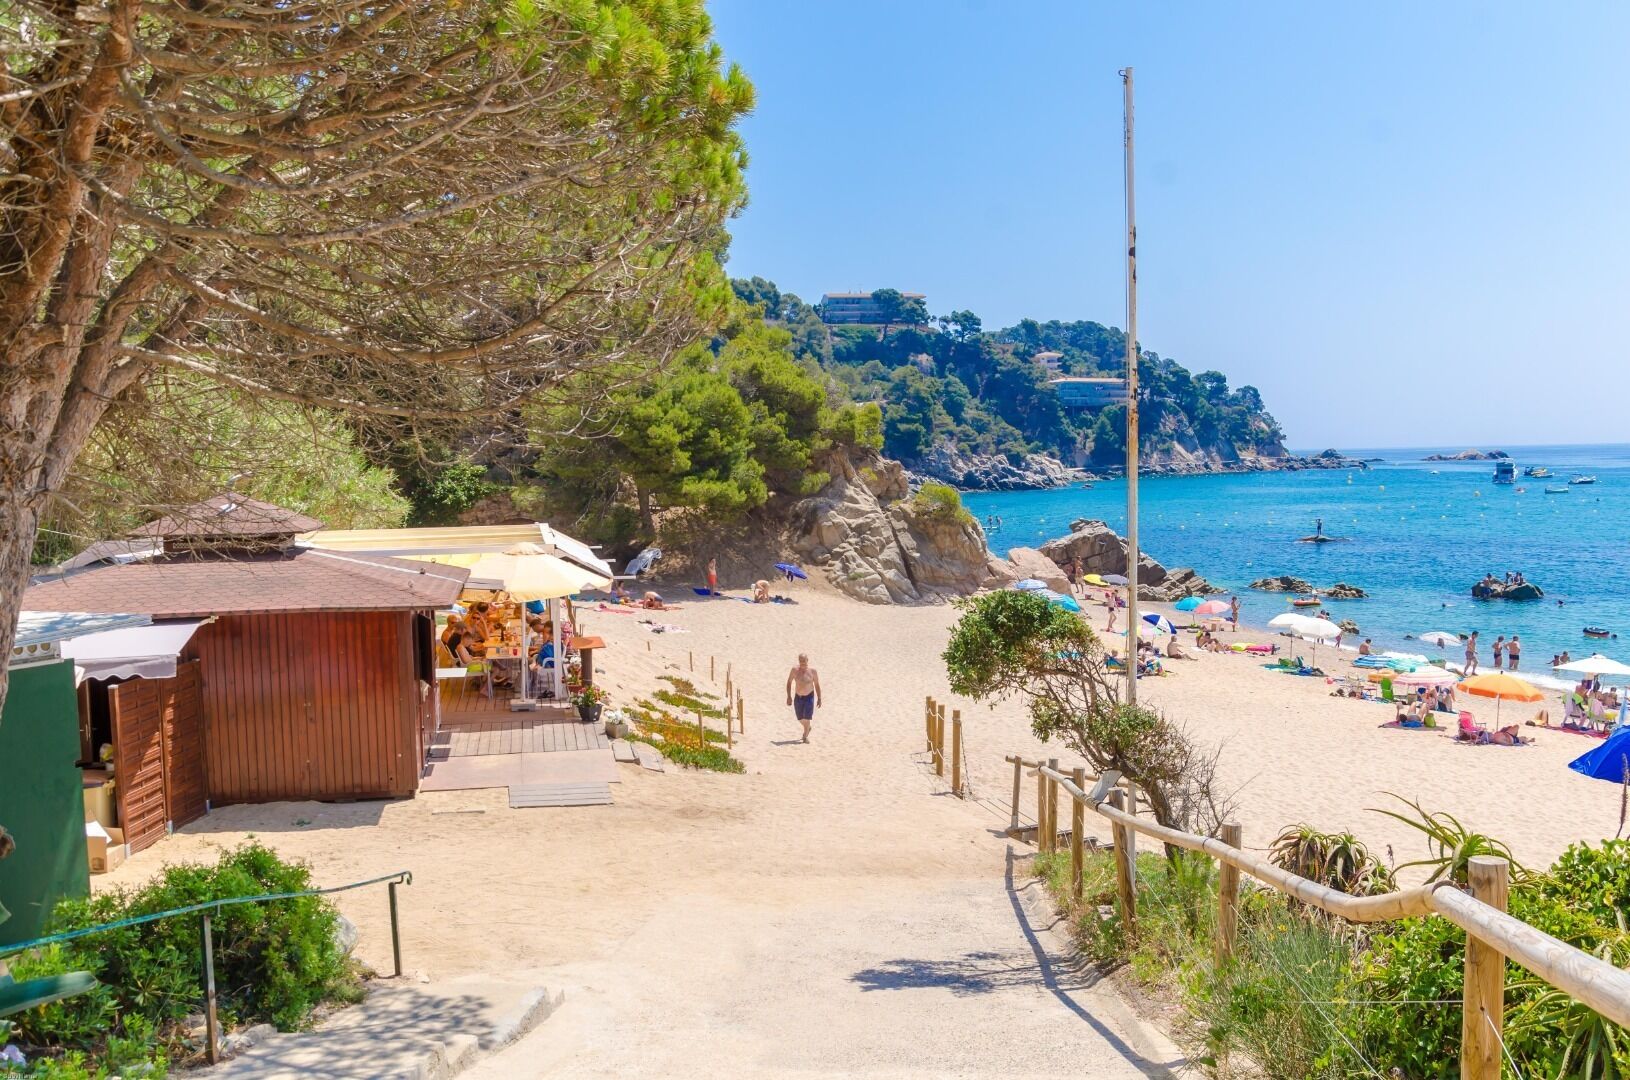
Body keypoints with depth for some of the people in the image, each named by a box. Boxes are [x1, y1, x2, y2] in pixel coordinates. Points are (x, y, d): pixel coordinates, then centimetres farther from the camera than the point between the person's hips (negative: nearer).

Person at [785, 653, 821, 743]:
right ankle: (808, 728, 44)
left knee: (807, 718, -10)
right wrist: (789, 696, -2)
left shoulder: (813, 671, -11)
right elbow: (789, 682, 1)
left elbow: (817, 685, -1)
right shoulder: (795, 670, -9)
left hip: (809, 697, -2)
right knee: (800, 719, 13)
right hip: (798, 697, 2)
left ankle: (806, 736, 5)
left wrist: (819, 699, 0)